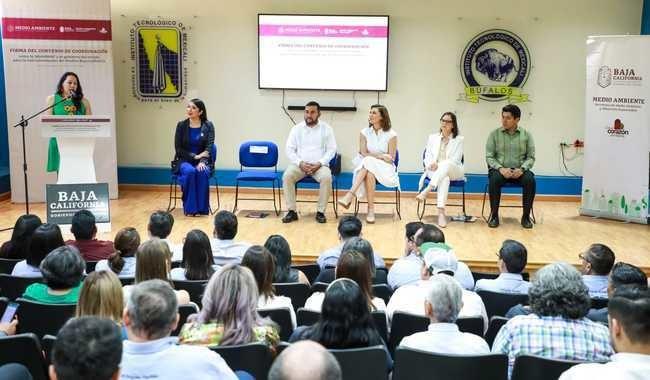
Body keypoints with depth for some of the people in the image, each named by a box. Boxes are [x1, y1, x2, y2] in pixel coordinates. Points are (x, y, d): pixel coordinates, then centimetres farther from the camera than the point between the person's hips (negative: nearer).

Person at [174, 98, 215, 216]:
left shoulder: (208, 126, 0)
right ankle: (190, 208, -26)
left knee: (203, 172, -34)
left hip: (203, 161, 0)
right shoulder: (181, 125, 2)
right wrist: (195, 156, -13)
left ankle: (202, 208, -26)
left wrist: (202, 162, -25)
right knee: (190, 171, -34)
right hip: (185, 161, 0)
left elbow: (209, 148, -8)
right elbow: (178, 149, -1)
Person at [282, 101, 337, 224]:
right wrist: (300, 163, -13)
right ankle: (291, 211, -20)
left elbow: (331, 149, 1)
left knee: (326, 177, -34)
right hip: (300, 164, 1)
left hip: (319, 165, -1)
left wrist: (319, 163, -14)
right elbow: (289, 149, 4)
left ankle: (320, 211, -21)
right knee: (287, 176, -29)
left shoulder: (326, 128, 5)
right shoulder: (297, 128, 7)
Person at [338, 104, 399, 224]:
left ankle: (350, 195, -39)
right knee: (369, 173, -36)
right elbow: (363, 153, -2)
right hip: (367, 167, 2)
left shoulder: (391, 134, -3)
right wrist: (381, 155, -12)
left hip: (385, 170, -2)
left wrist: (372, 156, -11)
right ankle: (371, 209, -40)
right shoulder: (365, 132, 6)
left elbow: (391, 158, -4)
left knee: (368, 163, -34)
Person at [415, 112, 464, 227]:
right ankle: (441, 212, -49)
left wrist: (439, 165, -19)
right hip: (435, 171, 1)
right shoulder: (433, 137, 17)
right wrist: (430, 165, -13)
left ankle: (426, 191, -48)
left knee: (446, 164, -39)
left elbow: (456, 160, -4)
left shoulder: (459, 139, 8)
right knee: (444, 178, -38)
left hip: (453, 171, -1)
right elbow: (427, 156, 12)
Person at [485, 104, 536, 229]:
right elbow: (489, 157, 0)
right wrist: (500, 168, -18)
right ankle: (494, 215, -19)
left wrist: (522, 169, -17)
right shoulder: (494, 134, 3)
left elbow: (531, 157, 3)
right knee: (494, 179, -35)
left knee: (530, 180, -31)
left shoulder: (526, 135, 6)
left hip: (519, 170, 1)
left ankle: (526, 216, -16)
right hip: (499, 169, -1)